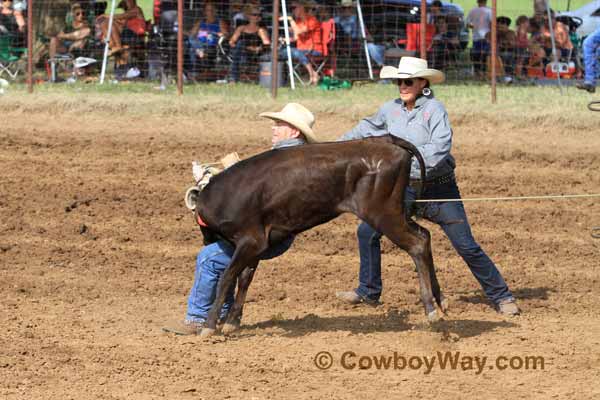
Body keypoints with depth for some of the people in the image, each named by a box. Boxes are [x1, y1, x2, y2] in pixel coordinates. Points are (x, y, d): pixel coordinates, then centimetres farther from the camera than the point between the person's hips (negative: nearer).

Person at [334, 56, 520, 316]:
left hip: (439, 188, -6)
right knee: (367, 231, 3)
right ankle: (369, 292, 19)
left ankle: (501, 297, 6)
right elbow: (367, 129, 21)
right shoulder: (391, 110, 2)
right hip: (406, 190, 6)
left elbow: (440, 148, -29)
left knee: (466, 247, -6)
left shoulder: (434, 109, -16)